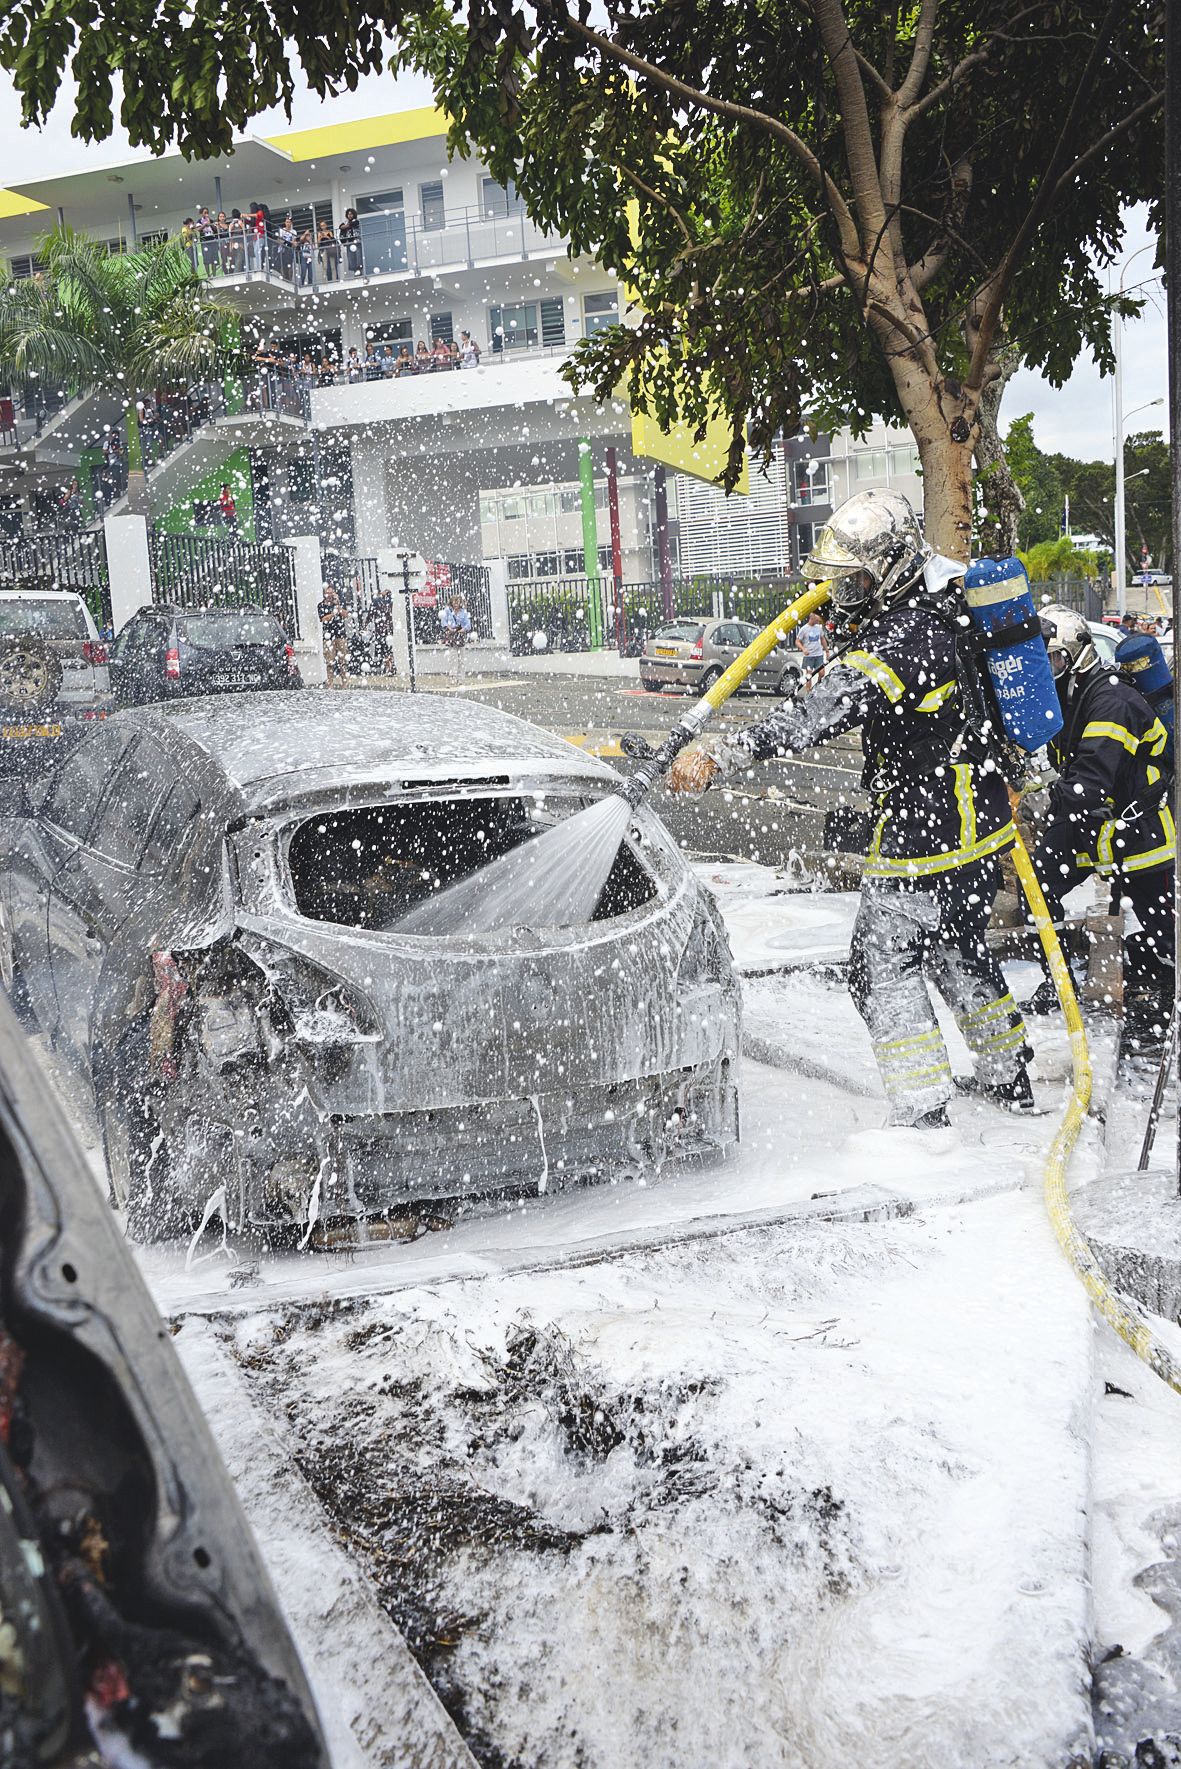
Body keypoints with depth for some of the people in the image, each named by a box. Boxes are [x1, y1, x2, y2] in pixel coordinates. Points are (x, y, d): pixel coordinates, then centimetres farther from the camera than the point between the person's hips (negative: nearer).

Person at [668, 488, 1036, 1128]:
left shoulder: (900, 642, -27)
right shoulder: (941, 605, 3)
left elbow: (818, 715, -40)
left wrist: (719, 755, -46)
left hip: (926, 833, -10)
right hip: (977, 818, 10)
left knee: (883, 965, -2)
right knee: (957, 949, 25)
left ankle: (922, 1115, 0)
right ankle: (1009, 1080, 39)